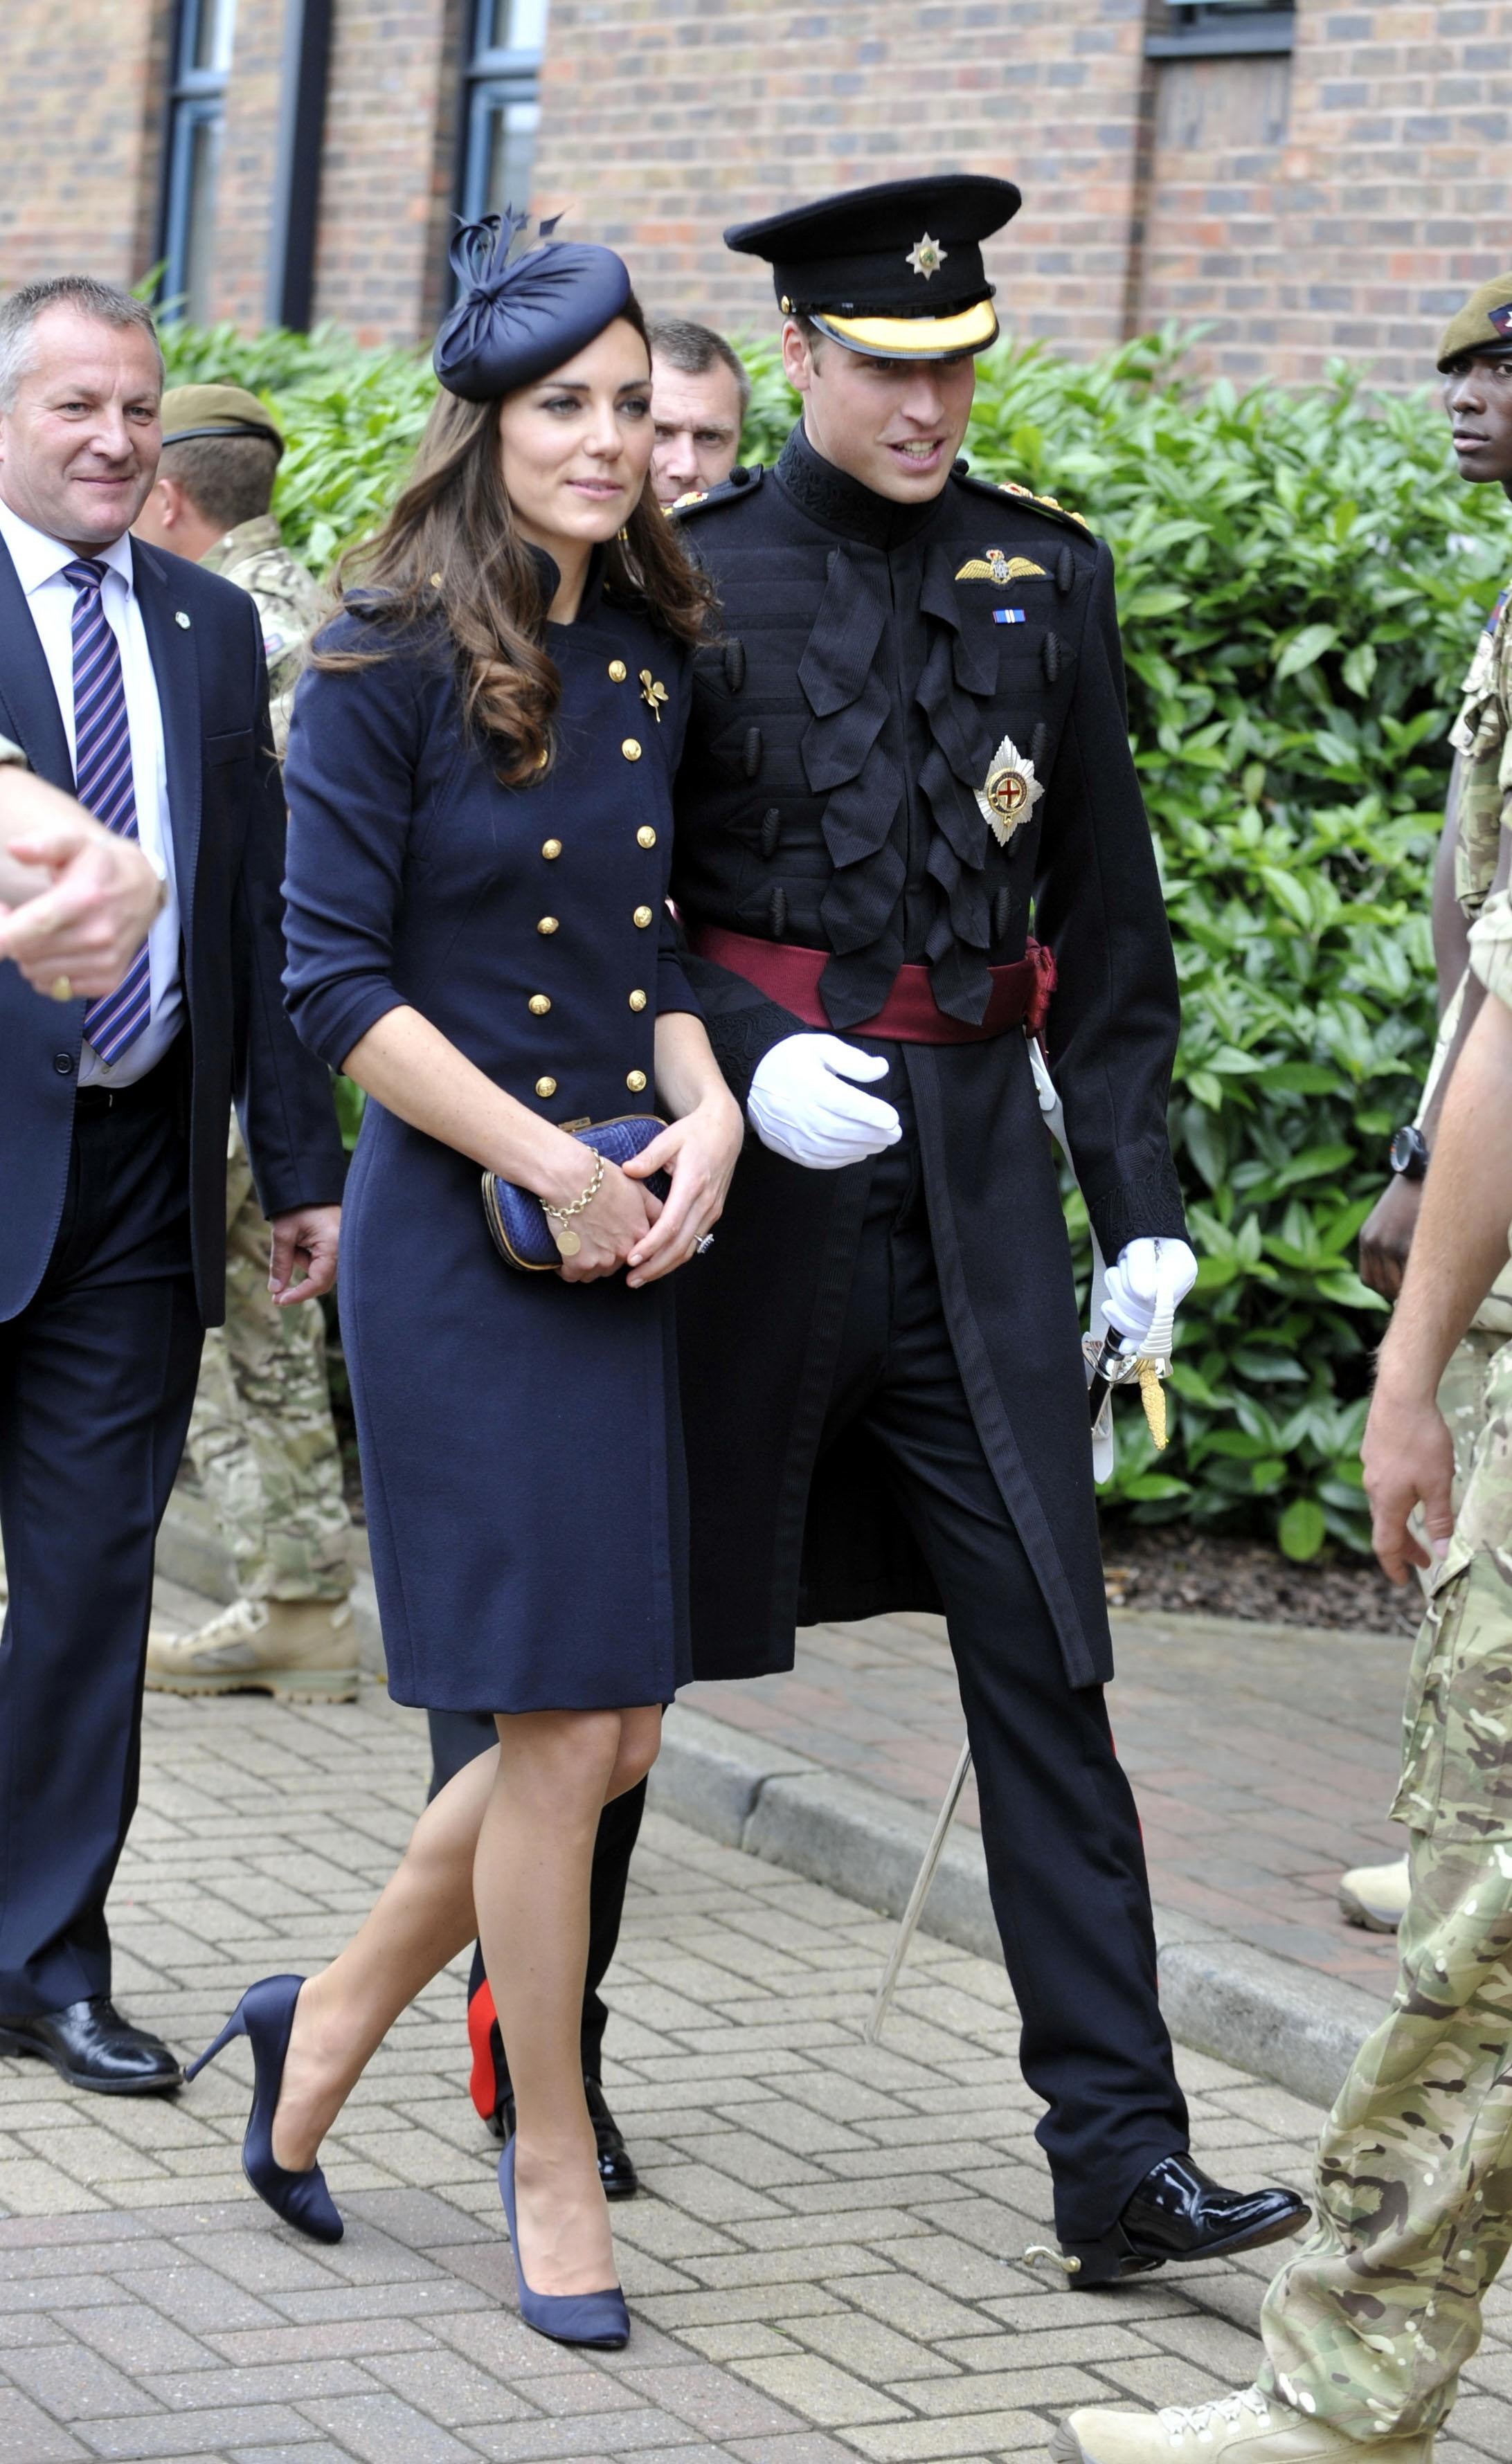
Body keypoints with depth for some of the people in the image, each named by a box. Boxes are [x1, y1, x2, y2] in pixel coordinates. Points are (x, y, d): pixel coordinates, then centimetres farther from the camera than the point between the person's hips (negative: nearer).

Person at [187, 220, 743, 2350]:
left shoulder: (652, 659, 11)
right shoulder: (394, 663, -8)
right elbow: (336, 984, -11)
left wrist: (706, 1114, -2)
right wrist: (553, 1168, -14)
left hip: (632, 1234, 6)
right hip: (465, 1236, -6)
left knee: (615, 1728, 8)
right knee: (561, 1724, -3)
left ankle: (336, 2014, 30)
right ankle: (554, 2170, 14)